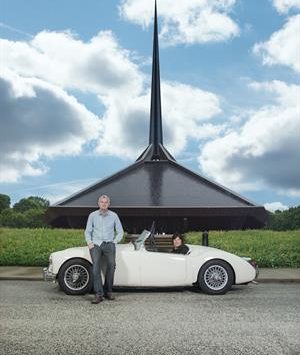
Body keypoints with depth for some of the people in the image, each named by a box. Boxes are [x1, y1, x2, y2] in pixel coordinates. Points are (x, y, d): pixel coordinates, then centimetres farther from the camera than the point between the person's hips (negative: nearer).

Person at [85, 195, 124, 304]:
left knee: (111, 265, -17)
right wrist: (89, 243, -2)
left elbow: (120, 232, 14)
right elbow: (87, 231, 12)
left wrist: (114, 242, 3)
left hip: (109, 244, 1)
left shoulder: (114, 216, 9)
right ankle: (98, 295, -20)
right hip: (96, 245, 0)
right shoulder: (92, 215, 9)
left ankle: (108, 291, -4)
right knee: (96, 267, -18)